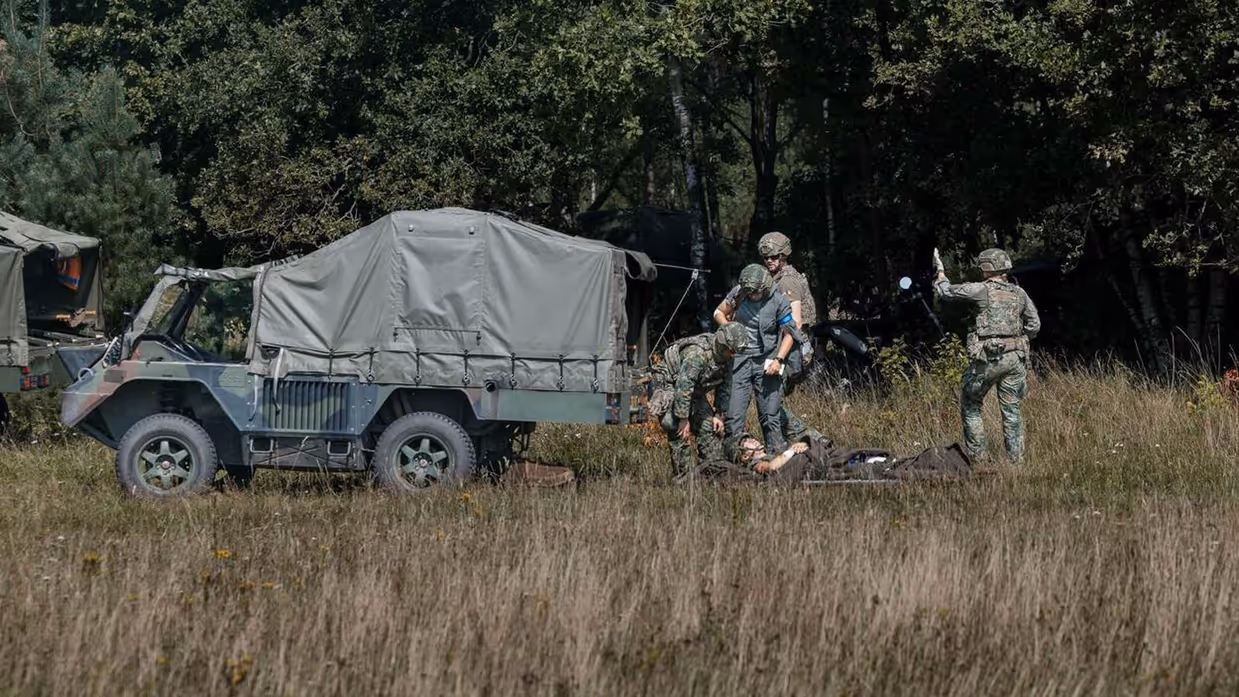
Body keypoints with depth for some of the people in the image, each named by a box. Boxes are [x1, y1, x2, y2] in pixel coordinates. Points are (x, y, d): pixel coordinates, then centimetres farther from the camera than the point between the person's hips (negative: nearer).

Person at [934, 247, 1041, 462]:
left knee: (970, 406, 11)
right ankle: (1016, 458, 6)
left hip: (987, 359, -4)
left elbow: (946, 291, 1)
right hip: (1014, 358, 4)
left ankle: (976, 455, 8)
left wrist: (941, 273, 21)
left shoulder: (982, 290, -7)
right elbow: (1034, 325, 12)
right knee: (1011, 410, 9)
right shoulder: (1019, 293, 8)